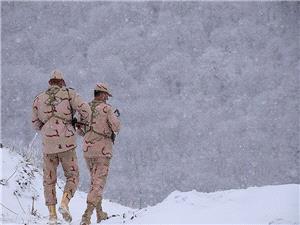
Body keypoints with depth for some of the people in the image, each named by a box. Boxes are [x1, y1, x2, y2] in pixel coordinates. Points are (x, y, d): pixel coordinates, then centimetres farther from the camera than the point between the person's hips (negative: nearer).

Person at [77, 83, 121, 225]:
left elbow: (80, 131, 12)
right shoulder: (107, 108, -10)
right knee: (98, 184, -7)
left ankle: (99, 213, 28)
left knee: (95, 180, 22)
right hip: (102, 150, -6)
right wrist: (115, 118, 10)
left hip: (87, 149, 6)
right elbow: (116, 128, -10)